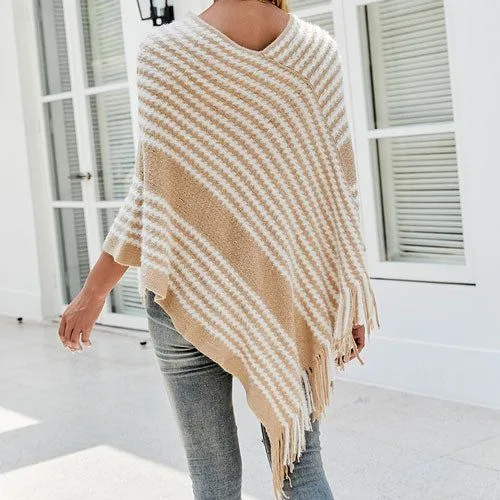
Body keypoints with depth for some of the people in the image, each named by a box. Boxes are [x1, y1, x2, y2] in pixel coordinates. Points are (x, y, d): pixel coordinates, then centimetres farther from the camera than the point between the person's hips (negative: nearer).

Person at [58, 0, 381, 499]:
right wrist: (351, 292, 7)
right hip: (286, 290, 3)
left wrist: (93, 291, 0)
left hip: (190, 287, -2)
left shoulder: (163, 50, -11)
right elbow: (336, 186, -1)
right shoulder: (318, 51, -2)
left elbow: (153, 194, -11)